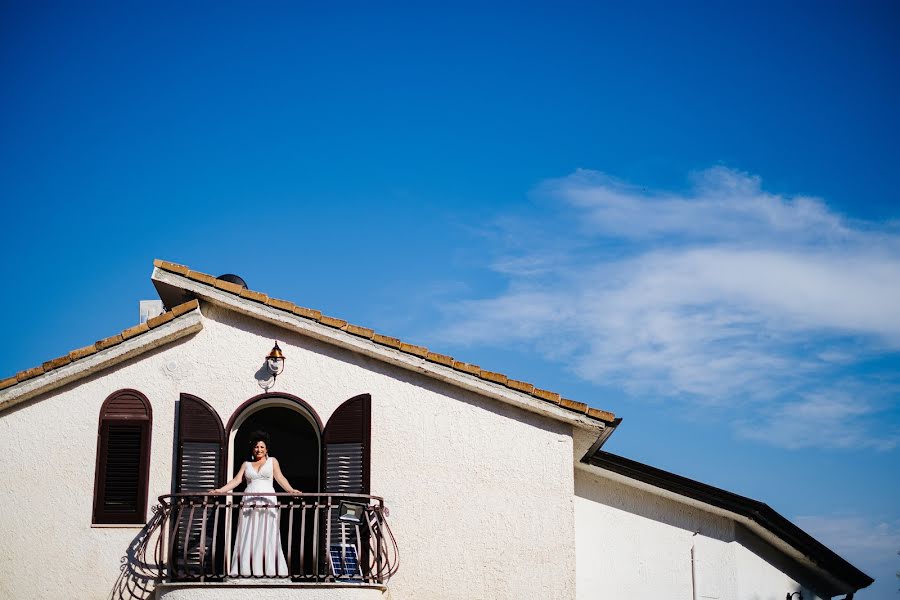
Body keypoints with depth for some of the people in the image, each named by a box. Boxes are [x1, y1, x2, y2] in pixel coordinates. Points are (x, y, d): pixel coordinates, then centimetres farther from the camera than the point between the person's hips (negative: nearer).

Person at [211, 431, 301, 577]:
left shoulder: (272, 461, 13)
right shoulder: (246, 464, 19)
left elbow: (280, 478, 2)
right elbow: (236, 480, 10)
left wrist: (291, 490, -15)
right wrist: (220, 490, -4)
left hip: (267, 502, -2)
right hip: (249, 503, 2)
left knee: (267, 536, -7)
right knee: (248, 536, -4)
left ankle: (270, 569, -9)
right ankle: (247, 569, -6)